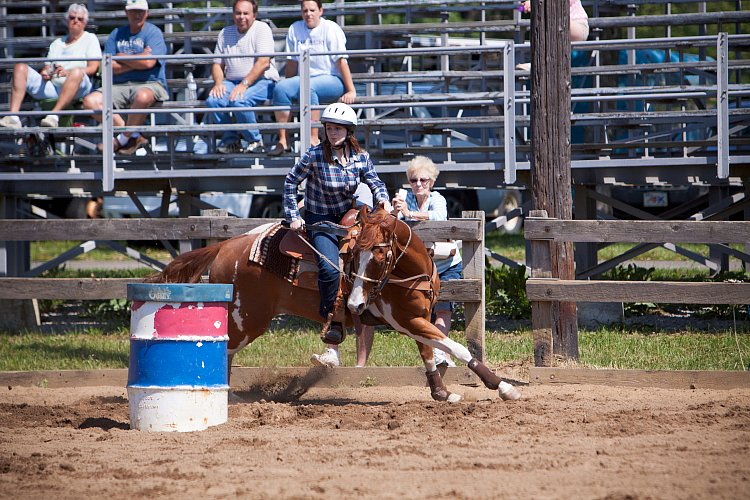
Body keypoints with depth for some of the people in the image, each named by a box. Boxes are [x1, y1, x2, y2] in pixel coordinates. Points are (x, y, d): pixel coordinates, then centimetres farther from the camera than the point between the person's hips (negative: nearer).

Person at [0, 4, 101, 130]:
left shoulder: (90, 38, 15)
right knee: (20, 67, -13)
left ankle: (54, 115, -50)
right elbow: (47, 67, 20)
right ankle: (13, 116, -29)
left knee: (77, 72, -39)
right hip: (51, 86, 5)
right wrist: (44, 73, -6)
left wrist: (68, 72, -15)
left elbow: (93, 68, 1)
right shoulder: (57, 43, 29)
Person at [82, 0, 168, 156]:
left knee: (142, 97, -41)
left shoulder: (153, 32, 2)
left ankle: (123, 139, -16)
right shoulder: (117, 34, 14)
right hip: (120, 86, 5)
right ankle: (134, 136, -18)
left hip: (149, 85, -5)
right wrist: (137, 62, -6)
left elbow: (148, 62, -14)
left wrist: (121, 57, 0)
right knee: (90, 101, -18)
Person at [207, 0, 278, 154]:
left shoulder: (262, 29, -3)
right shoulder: (225, 33, 15)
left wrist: (244, 84, -22)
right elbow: (217, 64, 16)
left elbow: (263, 62, -14)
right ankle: (231, 140, -8)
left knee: (239, 101, -35)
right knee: (213, 100, -24)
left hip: (262, 81, -5)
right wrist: (218, 83, -6)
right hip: (232, 81, 5)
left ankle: (255, 140, -13)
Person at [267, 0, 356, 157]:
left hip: (332, 80, -5)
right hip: (305, 78, 5)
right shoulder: (295, 29, 9)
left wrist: (351, 91, -13)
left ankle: (313, 140, -38)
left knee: (308, 87, -36)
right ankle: (283, 141, -23)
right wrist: (290, 86, 16)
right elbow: (292, 62, 15)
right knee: (280, 88, -22)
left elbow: (341, 61, -9)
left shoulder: (330, 29, -5)